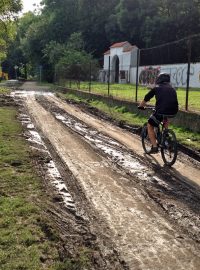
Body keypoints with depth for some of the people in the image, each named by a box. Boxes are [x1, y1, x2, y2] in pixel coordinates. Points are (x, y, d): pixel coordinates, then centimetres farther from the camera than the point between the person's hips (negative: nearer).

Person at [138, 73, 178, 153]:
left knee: (150, 126, 16)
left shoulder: (156, 88, 12)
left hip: (161, 111, -5)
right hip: (173, 112, 5)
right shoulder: (172, 89, 24)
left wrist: (140, 106, 37)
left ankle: (154, 147, 7)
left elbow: (146, 99, 19)